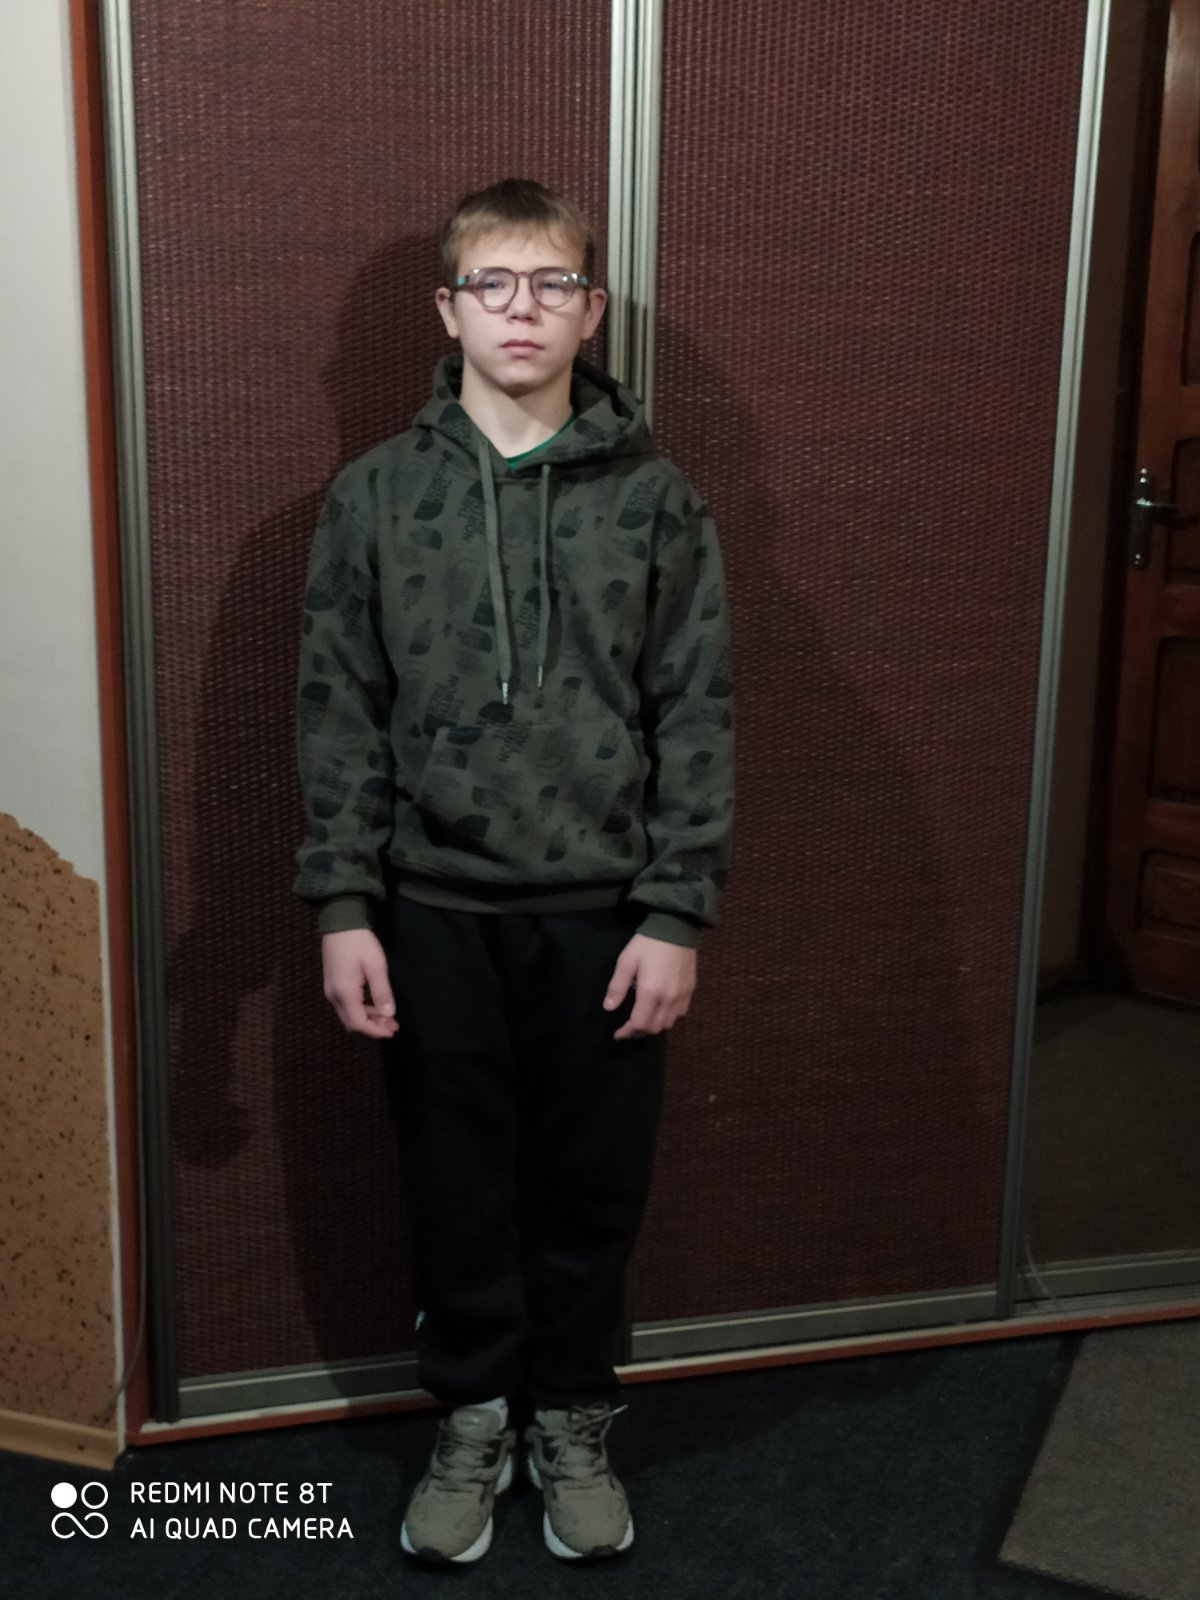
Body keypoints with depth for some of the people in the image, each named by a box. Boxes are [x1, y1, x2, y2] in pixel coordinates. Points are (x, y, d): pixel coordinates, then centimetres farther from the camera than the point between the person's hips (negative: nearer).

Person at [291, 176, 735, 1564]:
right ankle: (472, 1421, 35)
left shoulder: (657, 501, -2)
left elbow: (696, 719, -2)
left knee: (594, 1185, 12)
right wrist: (343, 907, -5)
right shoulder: (375, 495, -1)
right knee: (455, 1185, 13)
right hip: (434, 910, 0)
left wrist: (676, 915, -7)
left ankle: (573, 1423, 35)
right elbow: (338, 712, -1)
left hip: (604, 911, 0)